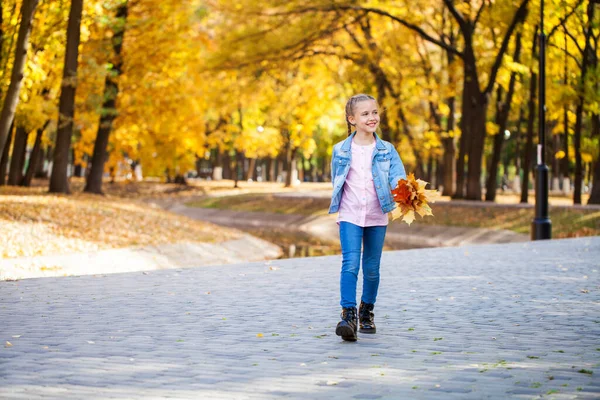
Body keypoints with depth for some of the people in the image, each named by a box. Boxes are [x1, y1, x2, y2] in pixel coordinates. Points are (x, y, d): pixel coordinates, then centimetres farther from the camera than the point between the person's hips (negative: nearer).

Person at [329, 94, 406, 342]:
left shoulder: (386, 150, 1)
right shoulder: (341, 151, 1)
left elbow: (398, 177, -11)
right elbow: (336, 183, 10)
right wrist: (340, 210, 9)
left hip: (377, 218, 1)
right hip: (350, 216, -1)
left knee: (372, 268, 10)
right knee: (350, 263, -16)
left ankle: (367, 312, 28)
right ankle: (348, 315, -19)